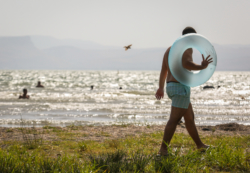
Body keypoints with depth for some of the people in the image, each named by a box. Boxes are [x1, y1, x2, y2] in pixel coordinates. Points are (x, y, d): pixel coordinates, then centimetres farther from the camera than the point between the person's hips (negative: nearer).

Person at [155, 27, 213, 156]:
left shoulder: (170, 48, 18)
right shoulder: (187, 47, -10)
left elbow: (163, 70, 22)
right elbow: (186, 64, -30)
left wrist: (161, 88, 31)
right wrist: (201, 67, -15)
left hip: (171, 87, 10)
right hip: (181, 87, -10)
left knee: (190, 117, 21)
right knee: (174, 119, -14)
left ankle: (199, 145, 32)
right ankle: (163, 149, -20)